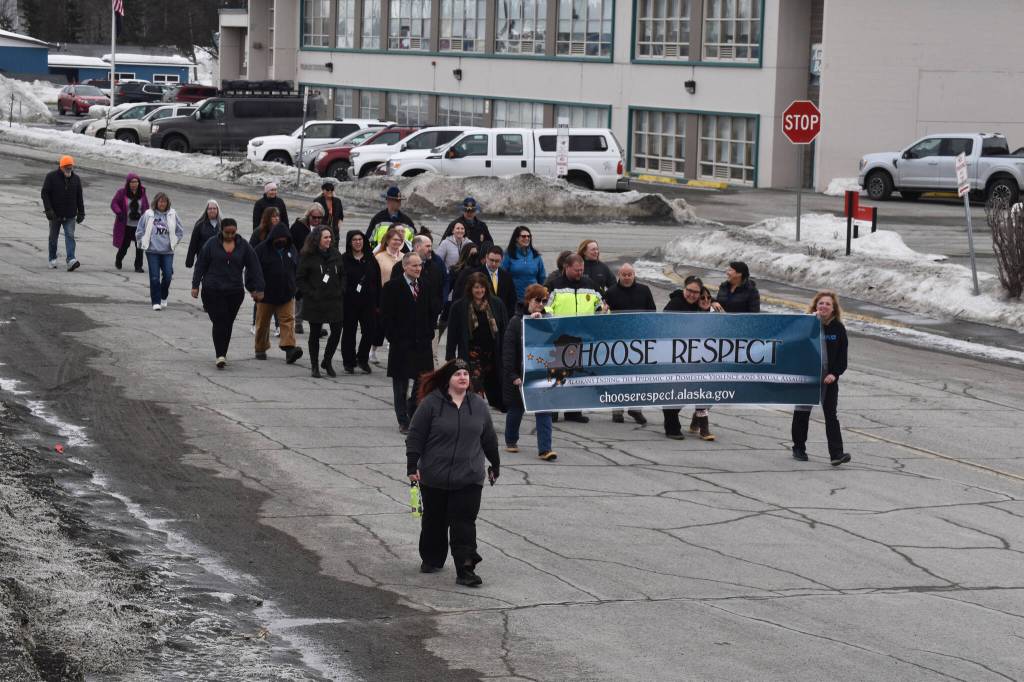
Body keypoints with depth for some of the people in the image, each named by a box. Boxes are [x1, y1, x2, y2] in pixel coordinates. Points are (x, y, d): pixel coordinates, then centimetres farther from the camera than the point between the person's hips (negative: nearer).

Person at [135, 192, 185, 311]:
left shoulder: (172, 215, 2)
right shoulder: (148, 215, -1)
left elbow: (180, 231, 14)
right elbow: (139, 231, 8)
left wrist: (174, 243, 10)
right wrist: (143, 243, 6)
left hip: (167, 252, 1)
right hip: (152, 251, -1)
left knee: (168, 275, -4)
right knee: (154, 277, -4)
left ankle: (163, 298, 20)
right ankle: (156, 302, 4)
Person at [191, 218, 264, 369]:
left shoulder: (244, 246, 4)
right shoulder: (211, 244, 0)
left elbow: (254, 267, 5)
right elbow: (200, 265, 3)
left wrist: (258, 288, 1)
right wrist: (195, 286, 0)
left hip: (235, 291, 2)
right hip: (213, 291, -2)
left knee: (228, 323, 8)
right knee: (219, 321, -11)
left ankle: (222, 353, 22)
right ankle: (220, 355, -13)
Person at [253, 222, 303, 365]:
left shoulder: (291, 249, 8)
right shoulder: (262, 249, -6)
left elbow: (297, 269, 20)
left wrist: (295, 287, 14)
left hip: (286, 294, 2)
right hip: (266, 294, -2)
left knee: (288, 321, -12)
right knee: (263, 323, 9)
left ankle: (289, 348, -20)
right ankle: (260, 349, 24)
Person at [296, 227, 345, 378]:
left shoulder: (336, 255, 6)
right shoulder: (308, 257, -6)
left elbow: (342, 275, 15)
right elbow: (300, 279, -4)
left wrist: (341, 291, 2)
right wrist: (310, 294, -12)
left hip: (334, 301, 4)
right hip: (315, 303, -3)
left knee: (337, 331, -1)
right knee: (315, 334, 5)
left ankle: (327, 361, 19)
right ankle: (314, 366, 15)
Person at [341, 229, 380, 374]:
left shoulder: (371, 259, 8)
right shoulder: (344, 260, -2)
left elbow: (377, 282, 9)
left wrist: (378, 303, 4)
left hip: (368, 303, 2)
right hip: (349, 303, -2)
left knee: (370, 331, -2)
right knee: (349, 333, 4)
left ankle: (362, 358, 17)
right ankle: (349, 362, 15)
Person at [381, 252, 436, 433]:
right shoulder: (392, 287, -6)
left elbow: (431, 314, 16)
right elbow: (386, 316, -7)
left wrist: (429, 335, 6)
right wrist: (394, 338, -12)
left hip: (423, 343, 4)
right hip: (402, 345, -4)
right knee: (401, 385, 3)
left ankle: (413, 416, 20)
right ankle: (403, 422, 10)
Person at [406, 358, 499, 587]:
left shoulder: (478, 405, 6)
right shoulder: (431, 403, -6)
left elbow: (489, 438, 17)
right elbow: (415, 436, -5)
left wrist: (495, 465, 23)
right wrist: (412, 467, -10)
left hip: (469, 479, 1)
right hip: (435, 478, -1)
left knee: (465, 523, -7)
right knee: (435, 521, 13)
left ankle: (465, 570, -10)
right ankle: (432, 559, 32)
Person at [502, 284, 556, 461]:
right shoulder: (517, 322, -6)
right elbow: (508, 351, -8)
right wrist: (513, 376, -13)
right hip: (520, 374, -1)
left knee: (544, 411, -6)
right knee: (516, 408, 14)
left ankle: (545, 449, -8)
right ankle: (511, 440, 35)